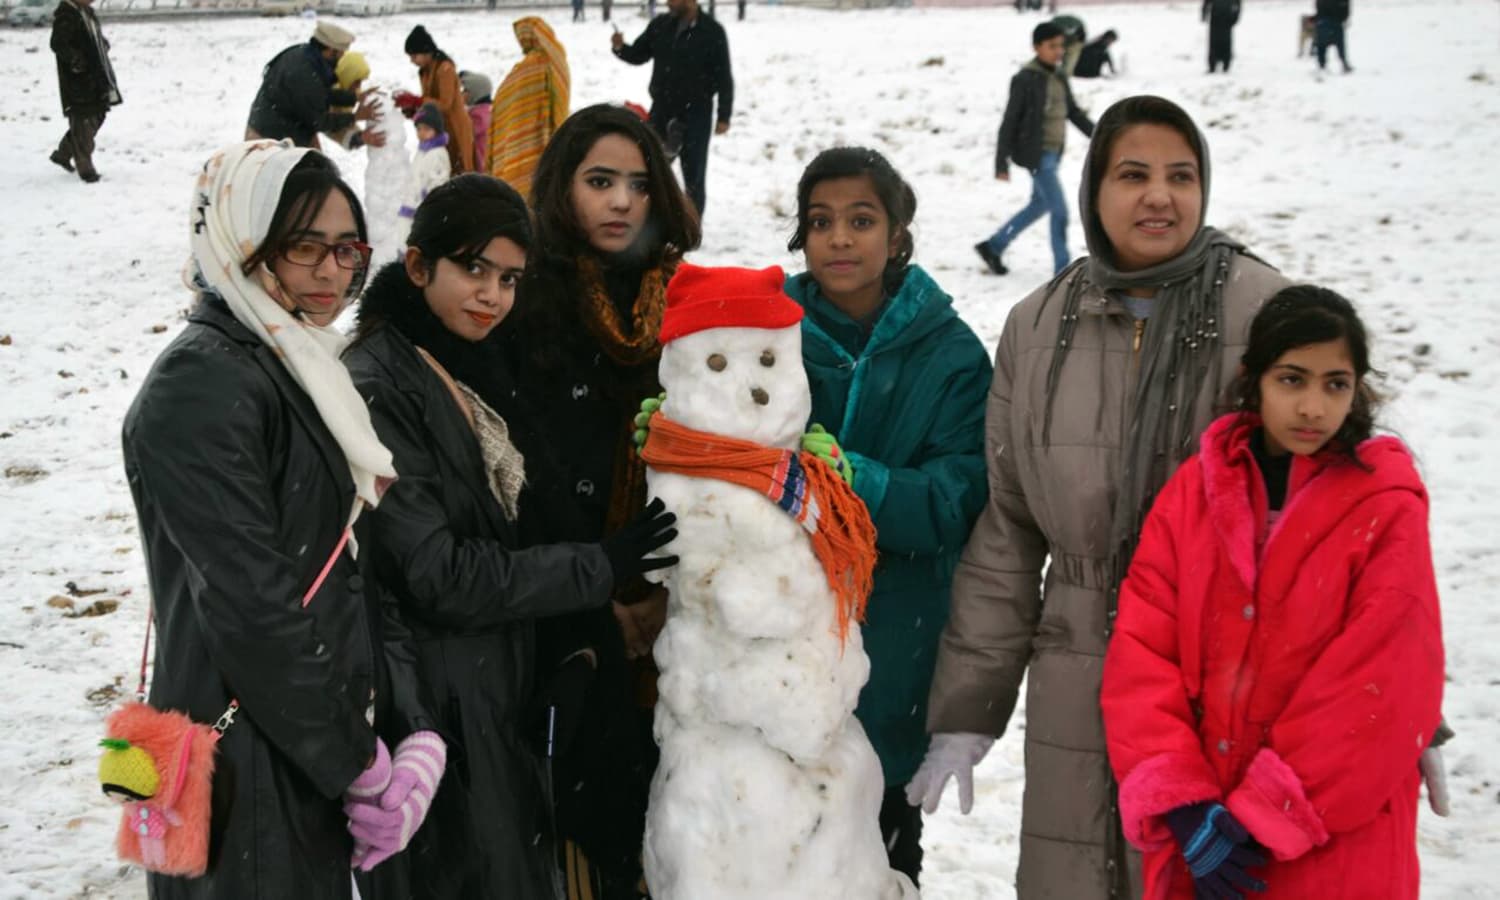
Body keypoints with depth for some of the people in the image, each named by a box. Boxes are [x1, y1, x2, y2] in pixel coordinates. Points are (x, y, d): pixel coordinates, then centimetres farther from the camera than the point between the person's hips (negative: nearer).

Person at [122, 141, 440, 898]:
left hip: (319, 759, 8)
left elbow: (354, 570, 10)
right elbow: (250, 607, -21)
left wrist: (412, 729, -2)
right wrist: (358, 763, -14)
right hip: (251, 772, -8)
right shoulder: (202, 382, -16)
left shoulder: (302, 369, 12)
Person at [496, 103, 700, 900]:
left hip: (673, 623, 3)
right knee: (588, 799, 0)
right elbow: (524, 486, -6)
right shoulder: (522, 307, -3)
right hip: (575, 638, -3)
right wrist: (596, 610, -9)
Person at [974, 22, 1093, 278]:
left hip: (1052, 153, 9)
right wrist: (1002, 164, -13)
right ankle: (1063, 270, 3)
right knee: (1060, 211, -7)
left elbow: (1073, 112, 19)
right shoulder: (1026, 79, -15)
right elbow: (1009, 122, -13)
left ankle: (993, 246, 33)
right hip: (1036, 154, -9)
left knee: (1039, 206, 20)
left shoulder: (1058, 77, 8)